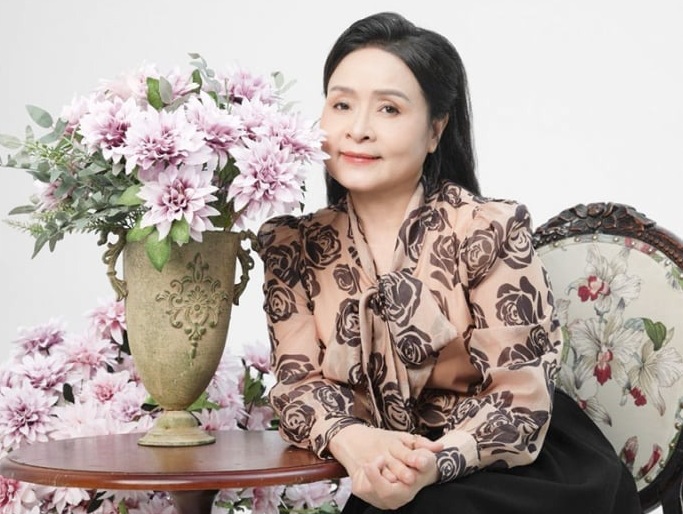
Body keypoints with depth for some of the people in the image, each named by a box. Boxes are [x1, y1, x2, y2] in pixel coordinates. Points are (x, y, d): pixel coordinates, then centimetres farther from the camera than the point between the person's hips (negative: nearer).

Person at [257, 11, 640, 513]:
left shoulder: (491, 230, -12)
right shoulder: (291, 245, -1)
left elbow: (520, 397, -13)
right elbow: (299, 378, -5)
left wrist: (435, 465, -32)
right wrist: (353, 442, -27)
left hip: (511, 472, -2)